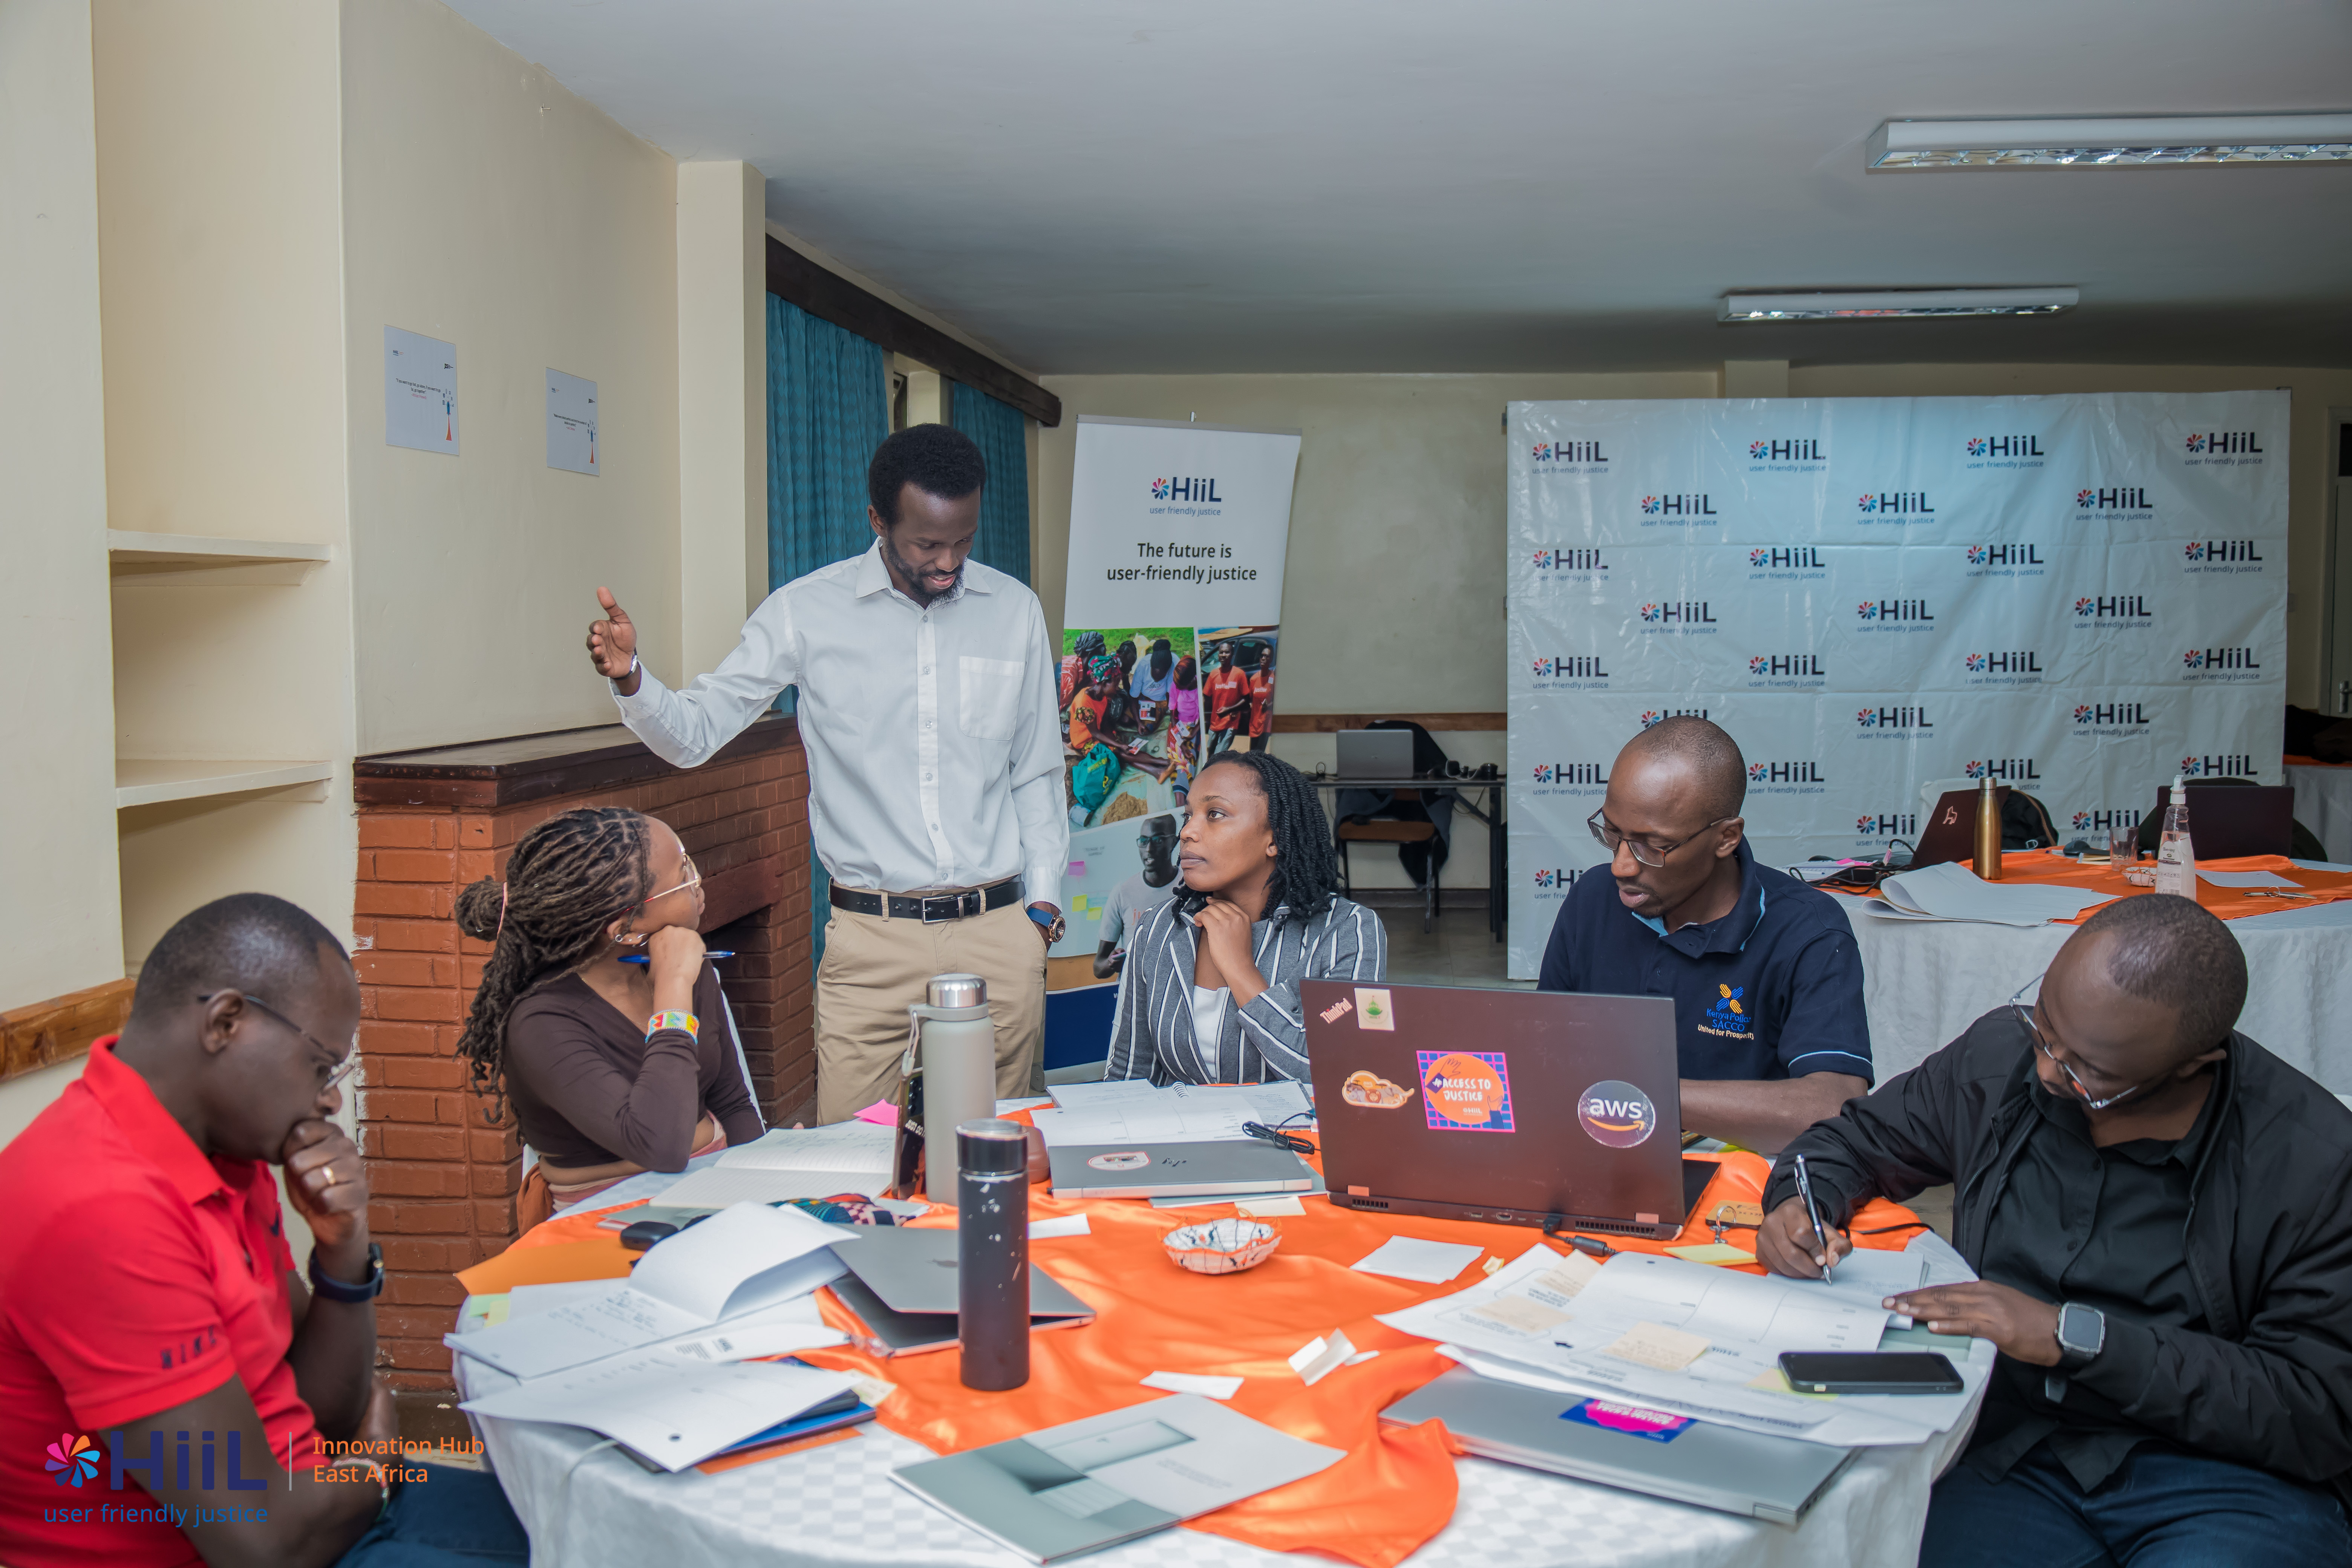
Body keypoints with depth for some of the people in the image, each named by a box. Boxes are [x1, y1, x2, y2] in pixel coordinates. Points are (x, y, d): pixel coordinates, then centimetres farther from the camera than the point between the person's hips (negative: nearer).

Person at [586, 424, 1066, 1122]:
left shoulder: (1015, 611, 6)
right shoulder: (807, 611, -1)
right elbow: (694, 734, -1)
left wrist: (1043, 900, 8)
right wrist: (629, 678, -20)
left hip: (998, 935, 2)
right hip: (871, 938, -2)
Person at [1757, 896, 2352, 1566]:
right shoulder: (2001, 1055, 0)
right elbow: (1859, 1138, 17)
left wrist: (2075, 1336, -20)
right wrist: (1800, 1203, -7)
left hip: (2221, 1474, -2)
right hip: (2007, 1452, 2)